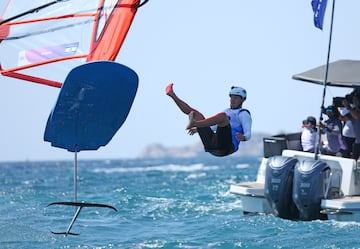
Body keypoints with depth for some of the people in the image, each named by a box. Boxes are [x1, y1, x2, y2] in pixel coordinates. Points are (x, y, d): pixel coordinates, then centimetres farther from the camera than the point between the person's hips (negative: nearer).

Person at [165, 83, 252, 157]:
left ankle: (194, 123, -45)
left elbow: (248, 135, -9)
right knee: (195, 113, 15)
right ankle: (172, 95, 4)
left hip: (225, 147, -8)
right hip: (211, 146, 8)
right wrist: (197, 129, 31)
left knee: (223, 116, -32)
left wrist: (243, 137, -32)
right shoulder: (227, 111, 30)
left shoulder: (244, 114, 6)